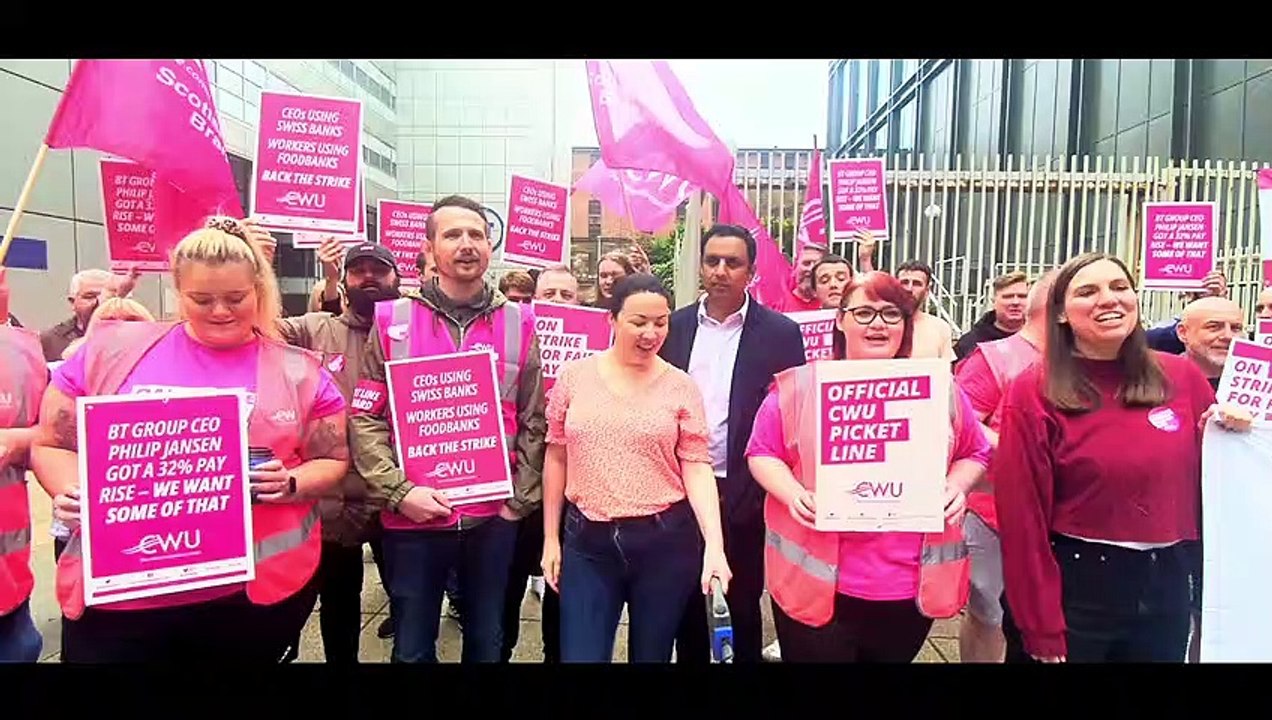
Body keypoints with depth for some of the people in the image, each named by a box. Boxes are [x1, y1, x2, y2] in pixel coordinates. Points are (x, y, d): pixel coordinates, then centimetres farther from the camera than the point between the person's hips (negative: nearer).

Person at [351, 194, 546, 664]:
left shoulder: (518, 323, 2)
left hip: (494, 517, 1)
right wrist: (399, 493, -12)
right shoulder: (393, 321, -1)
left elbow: (533, 422, 4)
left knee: (487, 642, 20)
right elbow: (365, 420, -3)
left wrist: (519, 498, -1)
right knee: (412, 648, 17)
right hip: (412, 518, -1)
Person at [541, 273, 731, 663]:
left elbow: (697, 467, -4)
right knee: (581, 655, 3)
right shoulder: (574, 375, 0)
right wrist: (550, 537, 7)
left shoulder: (681, 386, -2)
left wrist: (714, 543, -15)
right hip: (587, 541, 0)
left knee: (652, 654, 17)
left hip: (665, 541, 0)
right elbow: (557, 458, 6)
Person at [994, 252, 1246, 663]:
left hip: (1167, 585, 4)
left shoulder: (1183, 378, 0)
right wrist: (1042, 629, -11)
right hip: (1076, 585, -4)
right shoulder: (1035, 393, -12)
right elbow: (1022, 516, -12)